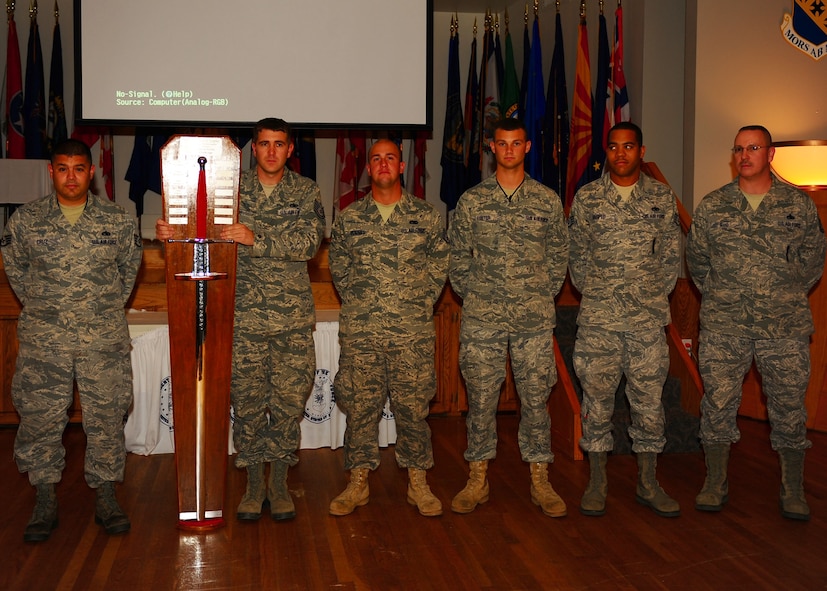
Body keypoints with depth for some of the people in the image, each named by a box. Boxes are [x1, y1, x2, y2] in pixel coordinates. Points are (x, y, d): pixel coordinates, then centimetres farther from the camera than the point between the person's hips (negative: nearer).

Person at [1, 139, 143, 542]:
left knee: (106, 418, 4)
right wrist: (37, 306, 13)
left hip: (104, 340, 0)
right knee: (40, 418, 4)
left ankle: (105, 498, 19)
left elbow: (129, 266, 15)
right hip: (43, 342, 0)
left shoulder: (118, 220, 2)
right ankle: (45, 502, 19)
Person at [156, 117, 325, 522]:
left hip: (293, 319, 0)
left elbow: (308, 243, -10)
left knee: (289, 401, 5)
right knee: (247, 401, 6)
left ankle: (279, 483, 22)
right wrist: (168, 233, -17)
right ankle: (254, 483, 22)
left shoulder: (306, 192, 3)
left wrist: (257, 239, -21)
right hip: (243, 316, 0)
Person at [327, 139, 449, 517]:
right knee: (359, 405, 5)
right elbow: (338, 267, 15)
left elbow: (440, 265, 11)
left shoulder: (426, 216, 6)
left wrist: (421, 304, 6)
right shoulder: (348, 218, 7)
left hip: (413, 333, -1)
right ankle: (358, 482, 17)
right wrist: (358, 303, 9)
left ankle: (418, 482, 18)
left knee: (413, 405, 4)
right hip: (360, 332, 1)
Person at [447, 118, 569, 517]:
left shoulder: (547, 200, 6)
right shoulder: (471, 200, 5)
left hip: (535, 319, 1)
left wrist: (545, 295, 5)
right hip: (481, 319, 0)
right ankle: (477, 480, 16)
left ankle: (540, 481, 15)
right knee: (481, 398, 4)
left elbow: (559, 255, 11)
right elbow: (456, 255, 9)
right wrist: (471, 294, 4)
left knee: (535, 398, 4)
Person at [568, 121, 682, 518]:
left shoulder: (661, 197, 8)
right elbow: (576, 254, 9)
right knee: (597, 398, 3)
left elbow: (672, 254, 10)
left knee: (649, 399, 5)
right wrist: (592, 292, 4)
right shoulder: (586, 198, 5)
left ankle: (648, 483, 18)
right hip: (598, 319, -1)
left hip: (649, 319, 1)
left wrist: (656, 295, 4)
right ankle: (597, 481, 15)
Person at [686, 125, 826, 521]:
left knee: (788, 407, 4)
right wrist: (718, 296, 11)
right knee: (718, 403, 2)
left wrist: (787, 296, 8)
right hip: (723, 328, 1)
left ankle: (793, 492, 18)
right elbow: (696, 258, 15)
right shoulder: (711, 206, 7)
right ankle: (715, 484, 16)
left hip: (785, 327, 0)